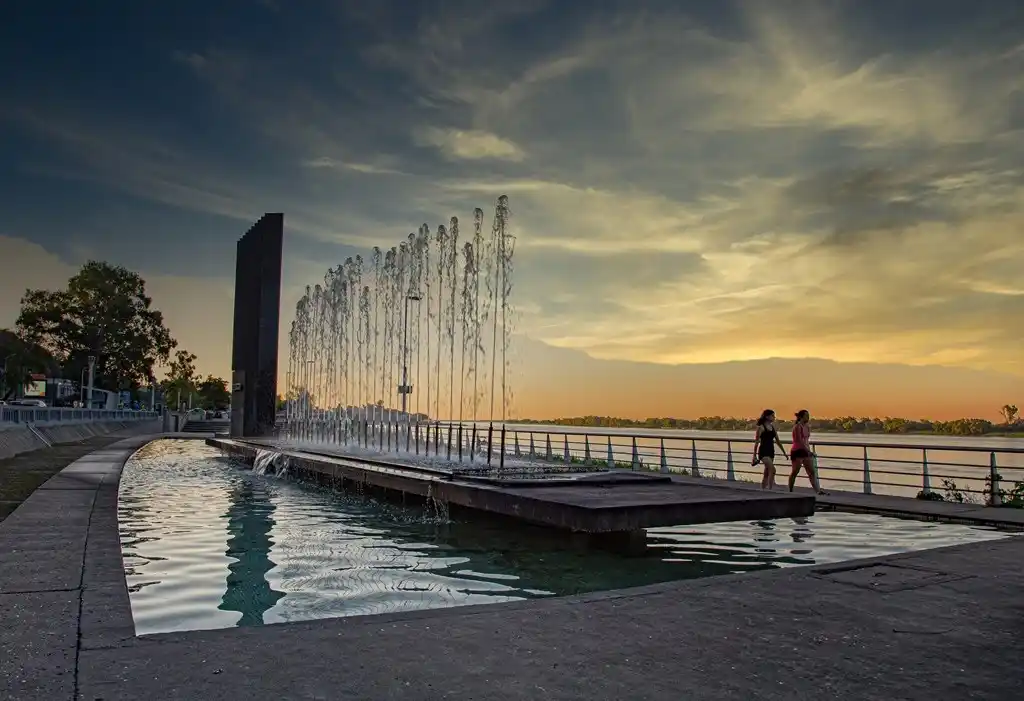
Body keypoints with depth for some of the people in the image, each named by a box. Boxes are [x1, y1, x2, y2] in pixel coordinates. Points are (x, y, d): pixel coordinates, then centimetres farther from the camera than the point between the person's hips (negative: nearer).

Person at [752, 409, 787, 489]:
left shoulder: (772, 427, 12)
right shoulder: (761, 427, -8)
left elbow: (778, 441, 18)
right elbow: (756, 442, -7)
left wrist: (784, 452, 16)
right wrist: (754, 456, -9)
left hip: (771, 451, 7)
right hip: (763, 451, -7)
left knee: (767, 473, 9)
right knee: (772, 470, -21)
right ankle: (770, 489, -20)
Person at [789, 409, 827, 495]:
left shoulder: (806, 426, 12)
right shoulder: (797, 426, -14)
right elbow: (799, 441, -23)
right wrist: (808, 451, -27)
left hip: (805, 451, 9)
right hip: (797, 451, -9)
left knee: (812, 472, 0)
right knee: (795, 472, 0)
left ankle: (818, 491, -5)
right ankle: (790, 491, 10)